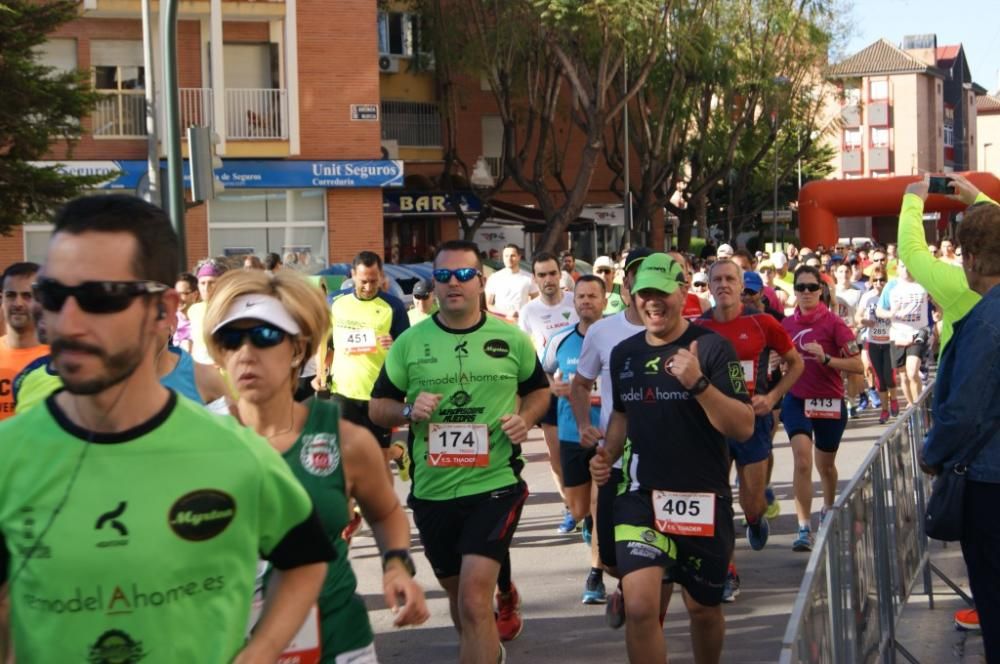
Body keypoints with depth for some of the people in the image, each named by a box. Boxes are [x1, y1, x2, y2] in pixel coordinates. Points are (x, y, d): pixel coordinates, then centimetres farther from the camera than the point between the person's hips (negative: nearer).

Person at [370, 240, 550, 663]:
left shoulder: (512, 339, 0)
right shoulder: (409, 342, 0)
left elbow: (539, 390, 15)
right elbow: (378, 408, 7)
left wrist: (525, 418, -7)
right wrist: (408, 410, -15)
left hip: (494, 485, -3)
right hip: (432, 491, 3)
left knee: (474, 597, -17)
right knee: (458, 593, 19)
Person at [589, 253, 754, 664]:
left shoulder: (712, 348, -9)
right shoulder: (624, 353, 6)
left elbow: (743, 428, -15)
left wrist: (698, 382, -28)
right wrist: (608, 453, 5)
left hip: (703, 499, -2)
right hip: (641, 495, 2)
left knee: (703, 608, 14)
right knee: (640, 606, -15)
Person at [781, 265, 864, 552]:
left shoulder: (834, 323, -9)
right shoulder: (787, 324, 1)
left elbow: (858, 365, -13)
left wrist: (825, 358, -25)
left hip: (829, 402, -1)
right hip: (796, 400, 1)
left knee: (825, 465, 17)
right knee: (802, 460, -18)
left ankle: (828, 509, 47)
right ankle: (804, 528, -18)